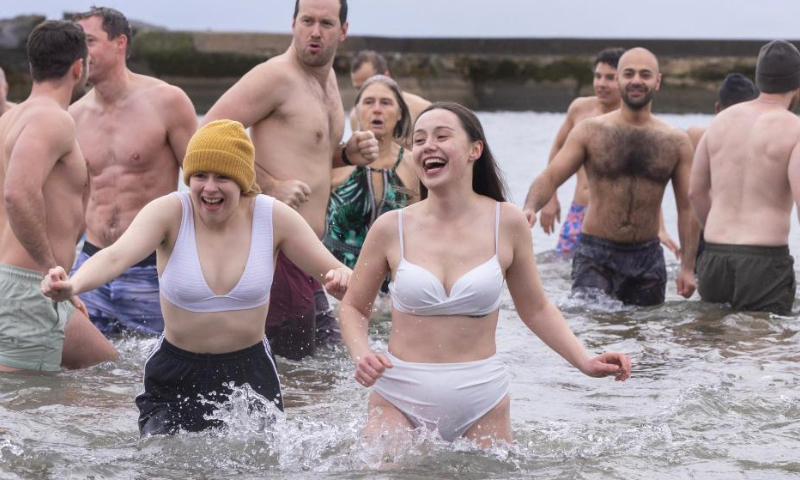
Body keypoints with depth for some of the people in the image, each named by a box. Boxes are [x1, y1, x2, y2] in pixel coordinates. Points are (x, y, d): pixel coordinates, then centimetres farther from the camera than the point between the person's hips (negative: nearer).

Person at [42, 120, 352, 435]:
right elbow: (116, 256, -28)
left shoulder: (274, 217, -8)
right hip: (175, 373, -1)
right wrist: (72, 285, -49)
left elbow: (330, 270, -5)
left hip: (250, 372, 1)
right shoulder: (169, 212, -12)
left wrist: (343, 279, -31)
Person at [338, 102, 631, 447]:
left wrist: (585, 362, -2)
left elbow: (535, 309, 10)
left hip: (481, 402, 1)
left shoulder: (507, 223, -1)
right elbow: (354, 307, 9)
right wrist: (361, 355, -11)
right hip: (399, 399, -1)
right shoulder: (391, 228, -3)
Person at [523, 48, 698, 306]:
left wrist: (688, 267, 0)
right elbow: (550, 178, -4)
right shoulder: (590, 131, 1)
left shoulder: (676, 142, 5)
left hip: (647, 257, 2)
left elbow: (687, 207, 8)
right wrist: (530, 208, -27)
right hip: (595, 255, -2)